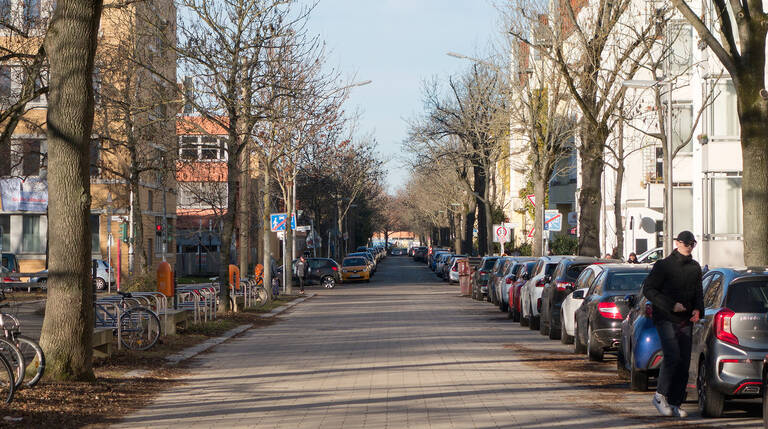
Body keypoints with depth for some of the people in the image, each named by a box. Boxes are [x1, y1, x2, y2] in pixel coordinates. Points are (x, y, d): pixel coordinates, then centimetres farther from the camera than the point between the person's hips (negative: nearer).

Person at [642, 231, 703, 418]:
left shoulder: (695, 268, 14)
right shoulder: (663, 265, -4)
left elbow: (698, 292, 23)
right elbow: (648, 289, -7)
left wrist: (698, 309, 2)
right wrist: (671, 305, -16)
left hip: (685, 321, 6)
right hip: (665, 318, -6)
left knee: (684, 362, 2)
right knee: (673, 356, -20)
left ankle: (674, 403, 9)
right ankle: (660, 395, -4)